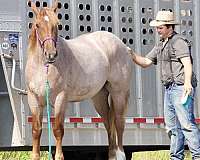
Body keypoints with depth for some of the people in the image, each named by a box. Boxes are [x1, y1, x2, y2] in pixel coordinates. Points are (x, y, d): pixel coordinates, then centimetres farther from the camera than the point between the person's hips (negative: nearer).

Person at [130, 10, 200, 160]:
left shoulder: (178, 41, -9)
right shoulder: (160, 45, 20)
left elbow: (187, 63, -22)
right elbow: (145, 62, 22)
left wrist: (187, 82, -37)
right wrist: (132, 55, 4)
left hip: (181, 87, -10)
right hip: (169, 89, 10)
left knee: (186, 123, -14)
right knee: (172, 125, 12)